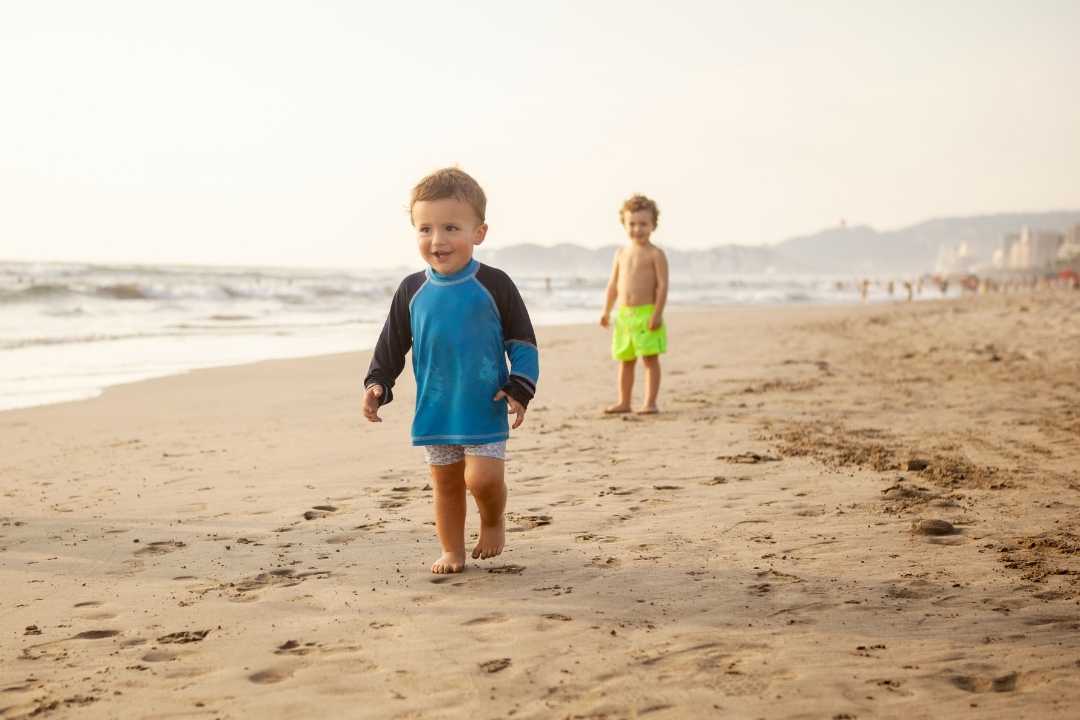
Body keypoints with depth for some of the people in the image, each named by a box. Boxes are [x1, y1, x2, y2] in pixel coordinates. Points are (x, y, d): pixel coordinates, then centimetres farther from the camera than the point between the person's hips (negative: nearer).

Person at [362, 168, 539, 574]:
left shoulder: (494, 285, -8)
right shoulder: (412, 291, 1)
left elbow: (522, 342, -2)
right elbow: (392, 345, 11)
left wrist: (519, 389, -10)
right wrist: (377, 385, 2)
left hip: (485, 408, -3)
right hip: (434, 410, 3)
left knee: (483, 477, -12)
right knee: (445, 483, 10)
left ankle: (493, 520, 20)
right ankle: (452, 552, 25)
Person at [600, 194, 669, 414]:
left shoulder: (655, 254, -6)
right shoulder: (621, 253, 12)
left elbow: (663, 285, -10)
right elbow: (613, 284, 16)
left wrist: (658, 313, -17)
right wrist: (606, 311, 10)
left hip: (647, 313, -6)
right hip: (624, 314, 6)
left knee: (650, 359, -3)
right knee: (625, 360, 11)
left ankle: (650, 402, 0)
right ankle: (624, 402, 19)